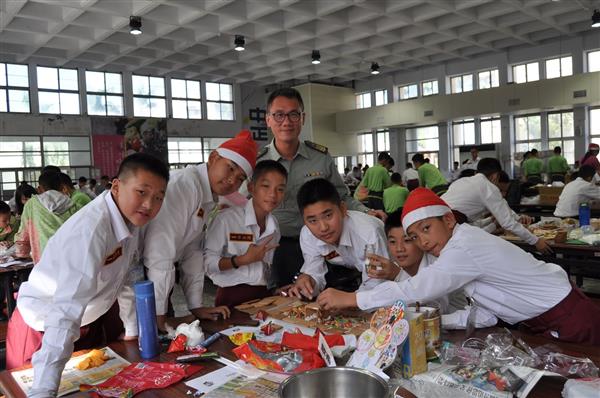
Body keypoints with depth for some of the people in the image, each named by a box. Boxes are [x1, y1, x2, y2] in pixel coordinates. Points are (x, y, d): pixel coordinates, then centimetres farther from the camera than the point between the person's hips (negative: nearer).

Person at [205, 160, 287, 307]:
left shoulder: (274, 225, 9)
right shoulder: (227, 219, -11)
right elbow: (206, 262, -12)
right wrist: (244, 259, -17)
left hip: (265, 295, 5)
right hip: (232, 298, -5)